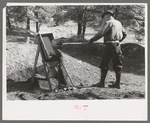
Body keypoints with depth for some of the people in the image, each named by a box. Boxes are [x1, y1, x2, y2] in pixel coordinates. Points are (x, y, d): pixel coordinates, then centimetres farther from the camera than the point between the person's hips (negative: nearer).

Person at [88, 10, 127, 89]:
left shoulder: (108, 23, -8)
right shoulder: (118, 23, 16)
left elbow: (101, 33, -17)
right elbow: (125, 34, 24)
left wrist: (92, 40, -9)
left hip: (110, 46, -8)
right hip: (117, 46, 8)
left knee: (104, 64, -1)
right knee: (117, 65, 9)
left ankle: (102, 82, 0)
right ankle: (117, 84, 12)